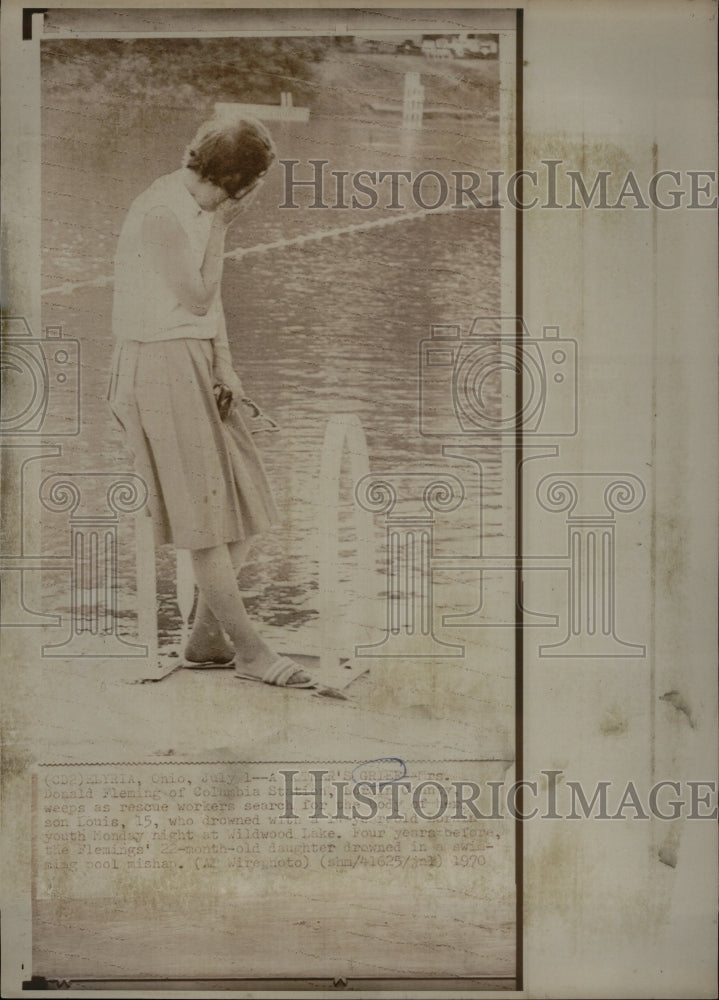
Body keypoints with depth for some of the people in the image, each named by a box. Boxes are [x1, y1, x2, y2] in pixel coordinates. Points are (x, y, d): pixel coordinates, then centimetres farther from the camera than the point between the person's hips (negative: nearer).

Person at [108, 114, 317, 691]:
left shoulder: (199, 208, 12)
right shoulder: (159, 214, -17)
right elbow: (197, 296, -14)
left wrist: (224, 365, 7)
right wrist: (221, 228, -9)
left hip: (198, 364, 9)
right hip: (161, 364, -9)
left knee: (246, 500, 7)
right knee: (205, 509, -6)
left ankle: (207, 636, 18)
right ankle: (247, 648, 2)